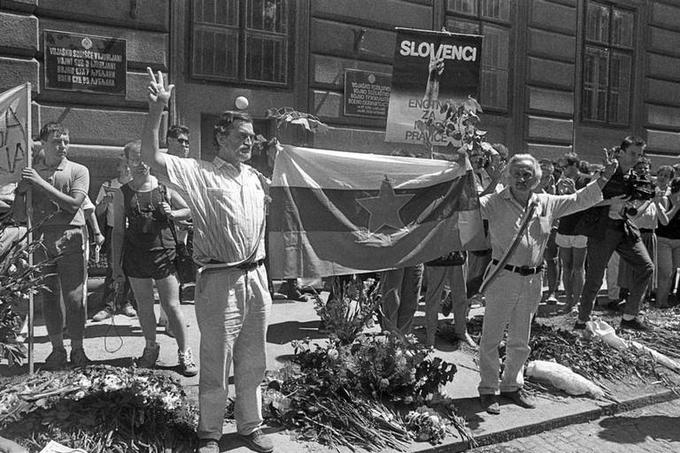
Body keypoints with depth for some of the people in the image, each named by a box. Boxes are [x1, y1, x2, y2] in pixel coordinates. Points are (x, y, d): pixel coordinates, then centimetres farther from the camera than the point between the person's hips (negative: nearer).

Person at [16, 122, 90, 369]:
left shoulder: (78, 171, 5)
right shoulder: (31, 172, 15)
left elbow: (74, 204, -8)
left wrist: (42, 183, -10)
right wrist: (22, 188, -6)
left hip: (70, 239, -3)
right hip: (41, 240, 3)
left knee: (74, 297, -3)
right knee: (48, 297, 7)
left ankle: (77, 349, 10)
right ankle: (57, 349, 19)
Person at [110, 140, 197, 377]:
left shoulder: (164, 187, 2)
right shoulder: (122, 194, 3)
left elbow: (188, 210, 13)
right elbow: (118, 230, 6)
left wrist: (172, 214, -9)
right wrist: (116, 265, 4)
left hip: (164, 252, -1)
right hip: (136, 255, 2)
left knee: (172, 306, 0)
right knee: (144, 306, 10)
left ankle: (184, 353, 11)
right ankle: (151, 348, 30)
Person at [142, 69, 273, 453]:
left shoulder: (256, 177, 12)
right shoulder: (200, 173, -5)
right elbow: (152, 157, -17)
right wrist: (157, 111, -26)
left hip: (257, 277, 6)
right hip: (220, 281, -5)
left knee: (253, 362, 17)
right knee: (216, 365, 7)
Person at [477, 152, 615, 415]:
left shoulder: (547, 203, 8)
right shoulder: (495, 203, -8)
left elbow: (579, 200, 17)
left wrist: (604, 179, 13)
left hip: (532, 280, 5)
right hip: (502, 277, -5)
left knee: (520, 340, 16)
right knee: (491, 337, 3)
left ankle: (512, 385, 33)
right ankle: (488, 389, 17)